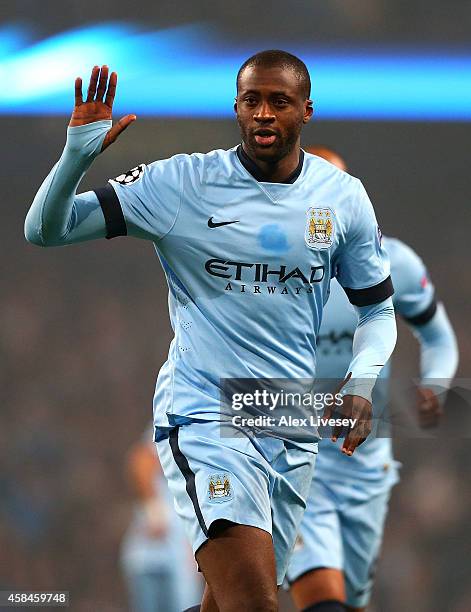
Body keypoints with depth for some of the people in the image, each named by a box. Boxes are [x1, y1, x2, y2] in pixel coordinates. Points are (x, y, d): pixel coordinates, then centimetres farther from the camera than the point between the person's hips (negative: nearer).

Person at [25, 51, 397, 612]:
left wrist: (361, 382, -2)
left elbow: (376, 308, 17)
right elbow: (45, 230, -6)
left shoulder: (344, 197, 4)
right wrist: (77, 154, -24)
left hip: (293, 429, 4)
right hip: (203, 414, -4)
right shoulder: (181, 182, -6)